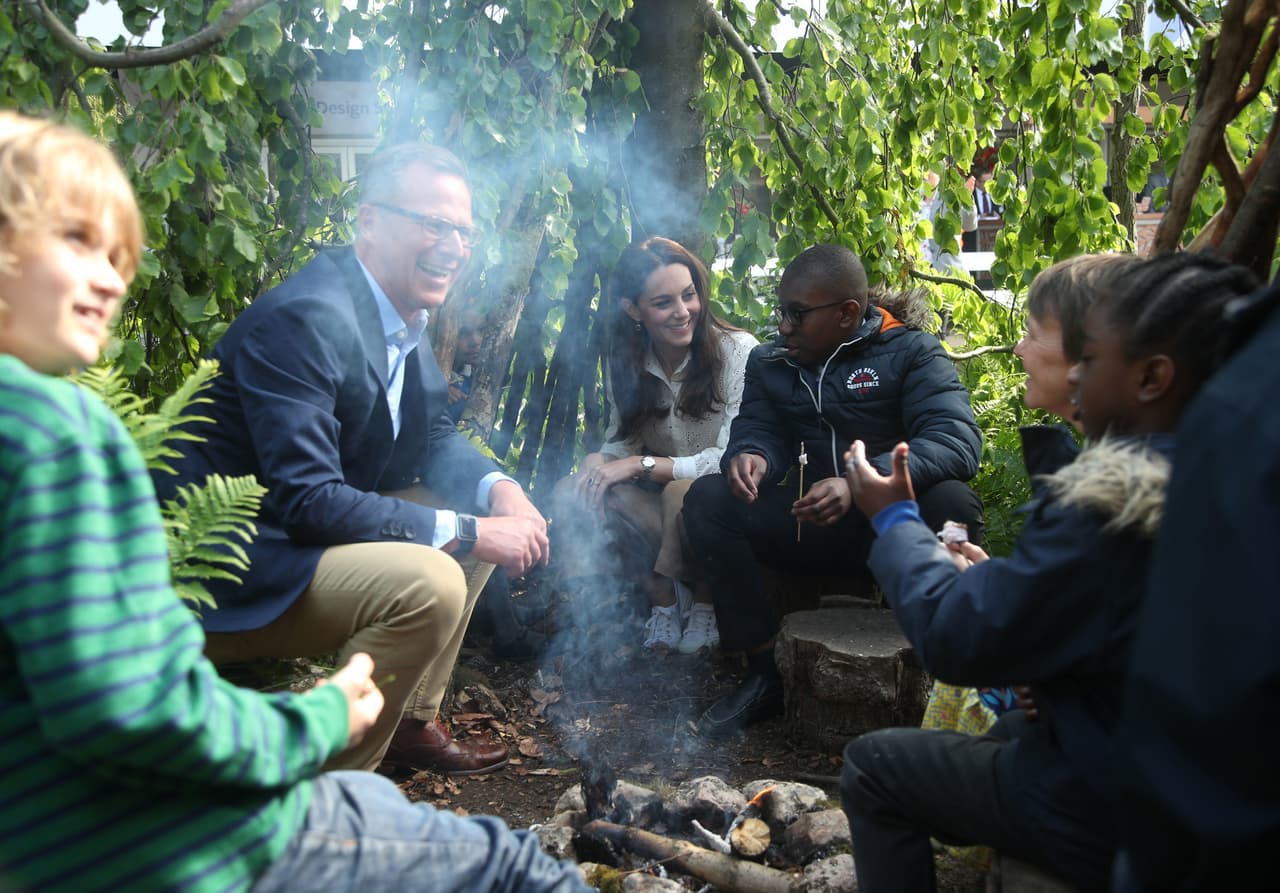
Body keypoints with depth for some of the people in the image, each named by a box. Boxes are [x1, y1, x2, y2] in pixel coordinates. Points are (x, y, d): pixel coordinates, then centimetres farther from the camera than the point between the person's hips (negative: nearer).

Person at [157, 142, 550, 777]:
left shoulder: (404, 313, 5)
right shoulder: (304, 319, -24)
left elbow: (435, 440, 13)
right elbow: (306, 499, -29)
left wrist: (499, 490, -8)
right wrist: (466, 532, -25)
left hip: (296, 537, 10)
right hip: (219, 576, -10)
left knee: (479, 514, 9)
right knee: (427, 581, -27)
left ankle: (411, 725, 18)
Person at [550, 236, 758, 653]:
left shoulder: (738, 351, -15)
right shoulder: (625, 362, 2)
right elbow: (623, 443, 7)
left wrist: (640, 464, -23)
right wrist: (598, 460, -18)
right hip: (662, 502, 5)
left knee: (682, 493, -37)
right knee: (571, 492, -19)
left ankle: (706, 605, -8)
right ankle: (661, 603, -8)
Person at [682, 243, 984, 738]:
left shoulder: (910, 351, -6)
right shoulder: (769, 361, 10)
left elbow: (958, 440, -21)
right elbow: (758, 429, 4)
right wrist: (750, 456, -24)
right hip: (811, 524, 4)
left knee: (951, 501, -35)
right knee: (708, 499, -17)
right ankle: (764, 674, -13)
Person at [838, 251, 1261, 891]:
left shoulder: (1107, 506, -29)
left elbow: (955, 639, -20)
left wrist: (895, 520, -7)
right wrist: (1004, 577, 7)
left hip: (1114, 819, -8)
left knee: (874, 765, 6)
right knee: (1010, 728, 32)